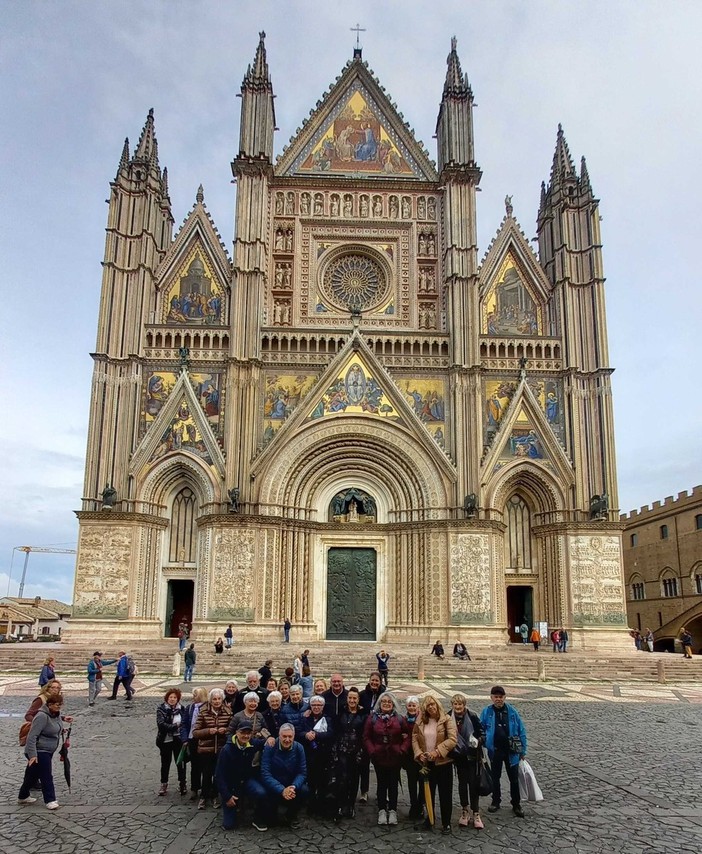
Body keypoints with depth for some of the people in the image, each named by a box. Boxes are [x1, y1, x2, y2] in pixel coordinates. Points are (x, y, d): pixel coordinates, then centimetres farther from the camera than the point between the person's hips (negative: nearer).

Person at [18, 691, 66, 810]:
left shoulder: (57, 714, 3)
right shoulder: (42, 716, -25)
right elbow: (32, 736, -26)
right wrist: (32, 754, -29)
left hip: (48, 751, 9)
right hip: (39, 752, -9)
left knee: (32, 775, 20)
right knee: (46, 777, -4)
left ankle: (23, 797, 34)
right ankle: (50, 800, 5)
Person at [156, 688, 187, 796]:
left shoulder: (181, 709, -1)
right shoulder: (161, 709, -8)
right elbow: (161, 724, -19)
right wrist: (175, 726, -24)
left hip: (178, 740, 1)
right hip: (165, 740, -1)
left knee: (180, 762, 7)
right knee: (165, 763, 13)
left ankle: (182, 783, 21)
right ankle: (164, 784, 28)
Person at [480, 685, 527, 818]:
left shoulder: (512, 711, -8)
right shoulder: (486, 712, -8)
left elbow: (521, 731, -2)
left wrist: (523, 751, -1)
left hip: (511, 751, 0)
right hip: (495, 751, 0)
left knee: (514, 778, 9)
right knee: (495, 777, 16)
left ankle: (516, 804, 25)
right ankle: (495, 802, 33)